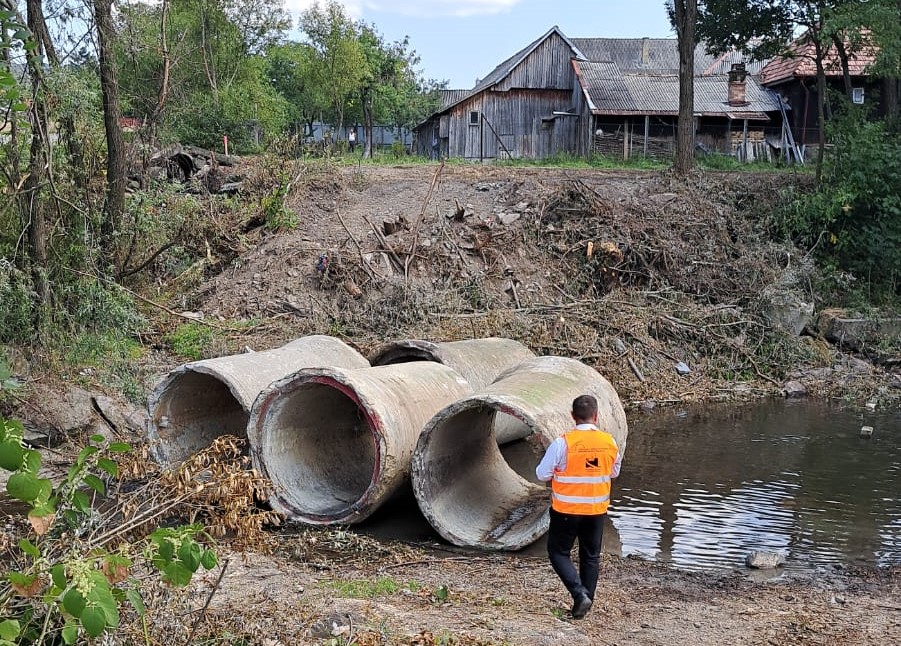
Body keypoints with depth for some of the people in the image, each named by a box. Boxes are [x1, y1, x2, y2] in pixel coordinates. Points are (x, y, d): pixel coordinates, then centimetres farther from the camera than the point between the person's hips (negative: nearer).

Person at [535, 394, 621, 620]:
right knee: (591, 556, 17)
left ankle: (580, 593, -7)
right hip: (597, 510, 4)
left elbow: (542, 474, -10)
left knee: (559, 552, 9)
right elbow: (614, 472, 10)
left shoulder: (563, 443, -18)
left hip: (567, 510, -4)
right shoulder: (609, 442, -6)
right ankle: (586, 600, 22)